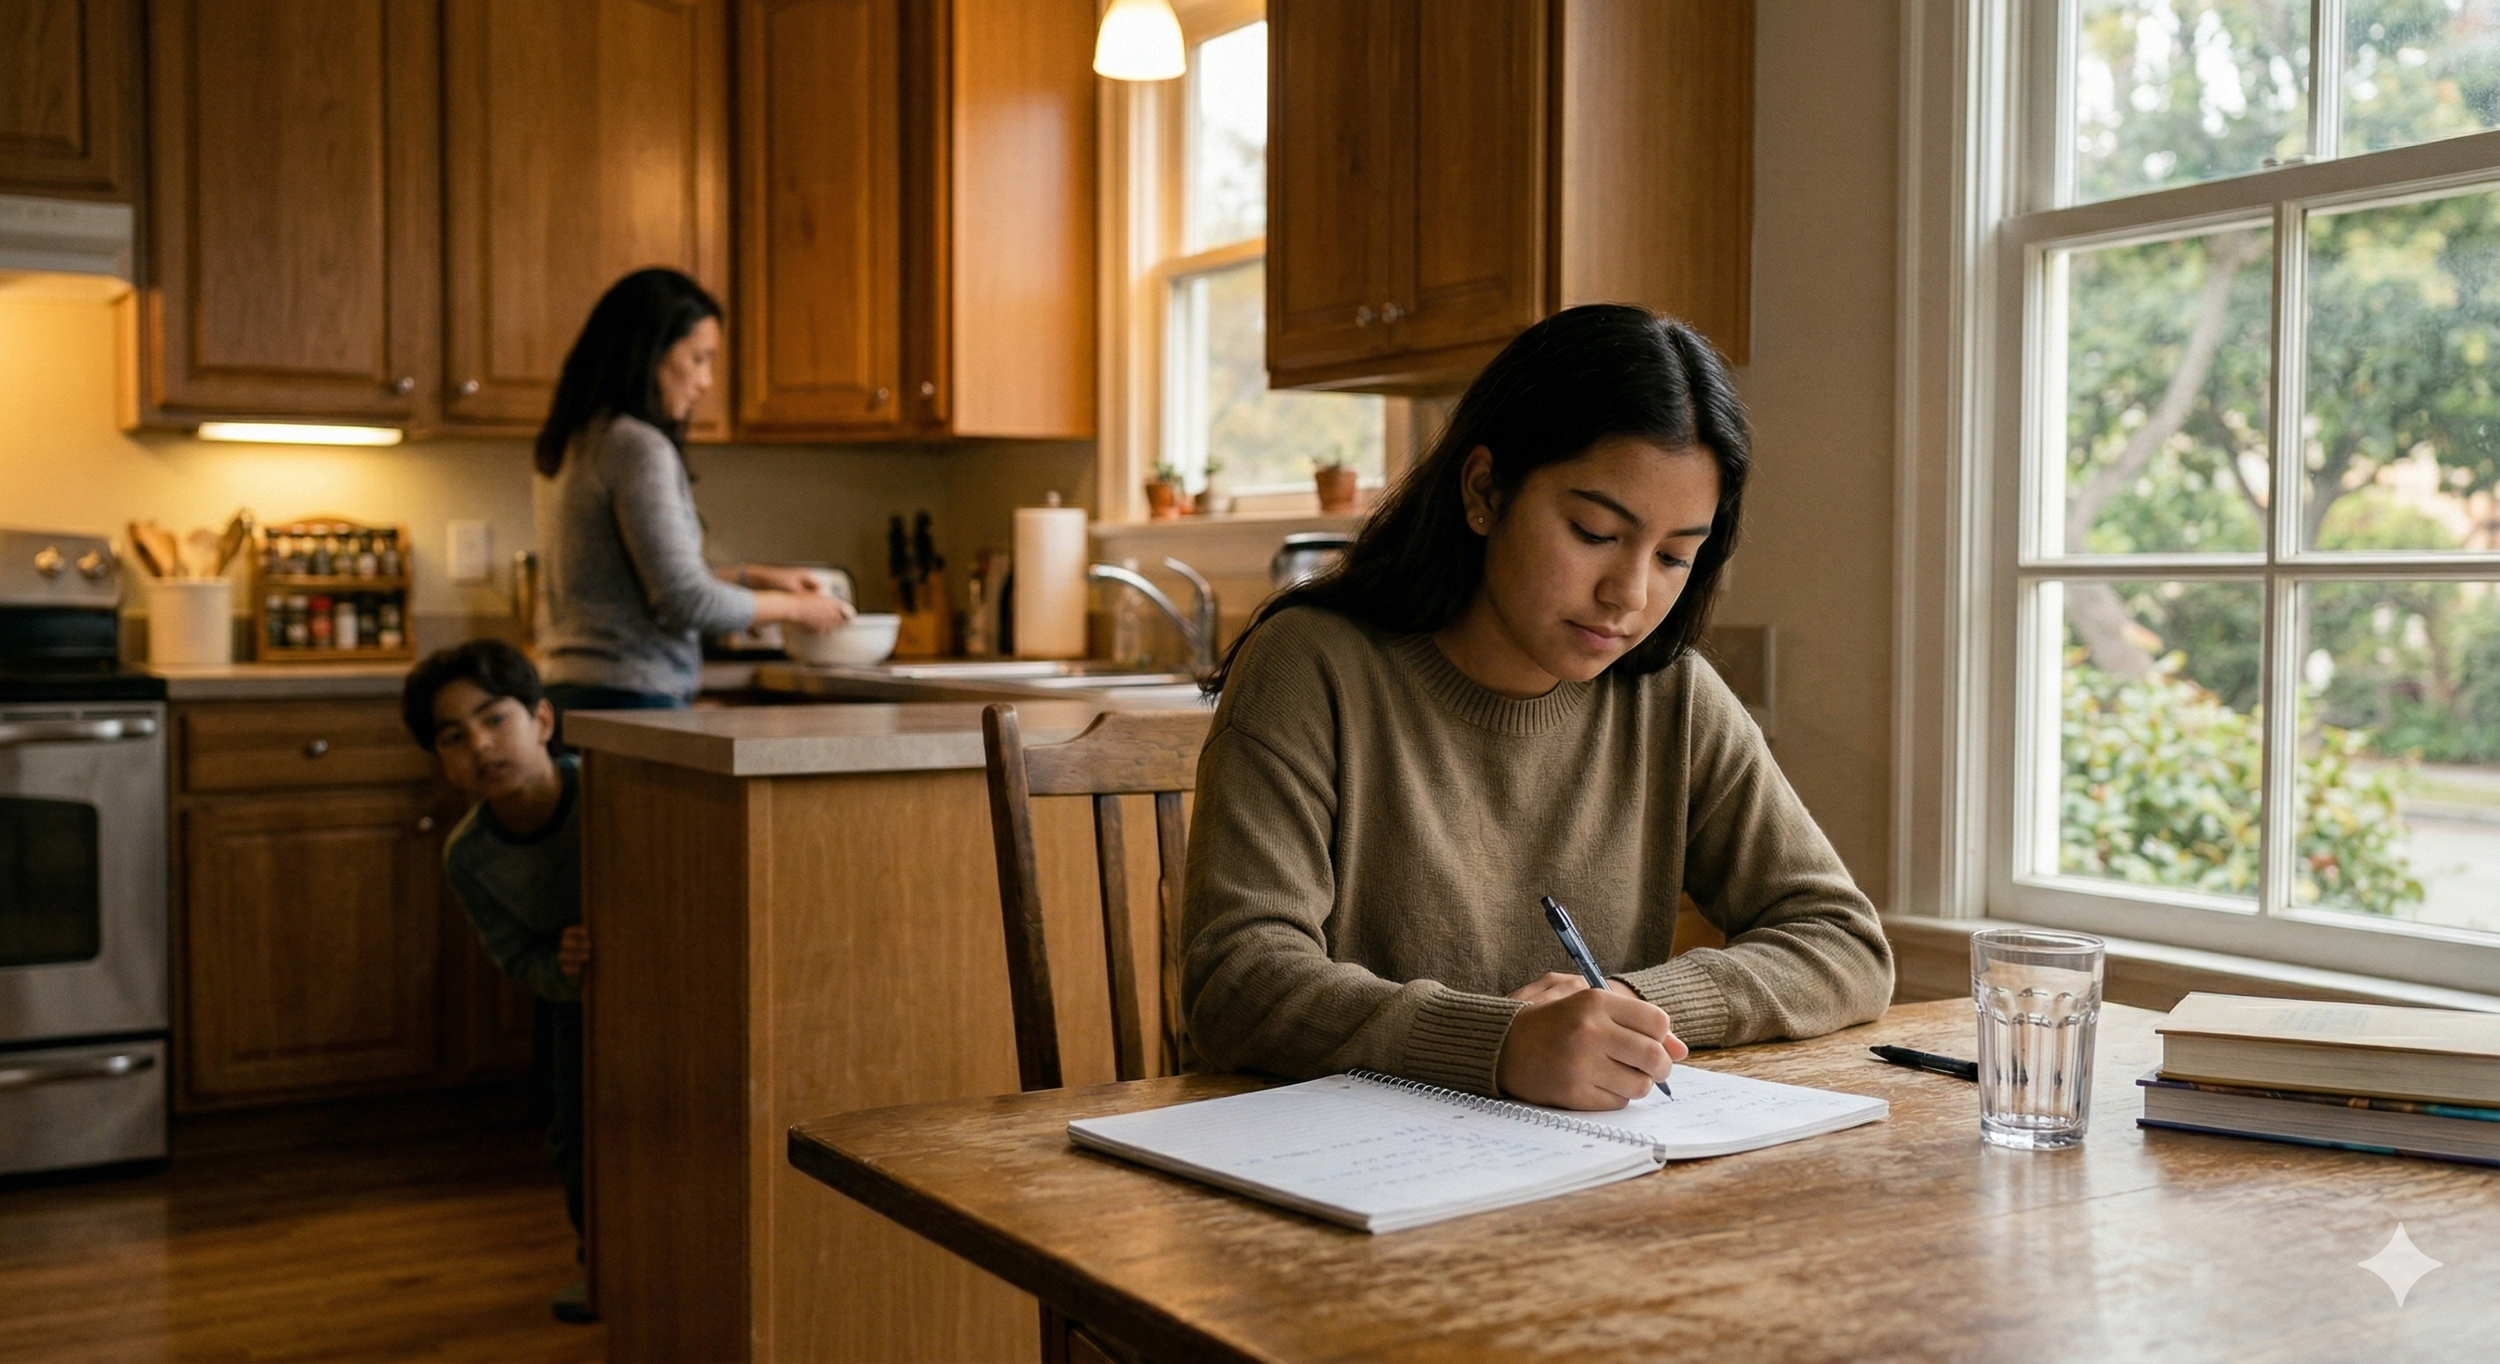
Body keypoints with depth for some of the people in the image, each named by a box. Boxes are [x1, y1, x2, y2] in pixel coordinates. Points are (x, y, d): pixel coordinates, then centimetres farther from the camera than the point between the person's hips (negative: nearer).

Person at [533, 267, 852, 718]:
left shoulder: (570, 445, 15)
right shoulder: (638, 448, -12)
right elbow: (685, 600, -14)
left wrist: (748, 576, 21)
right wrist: (792, 607, -1)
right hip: (631, 697, -9)